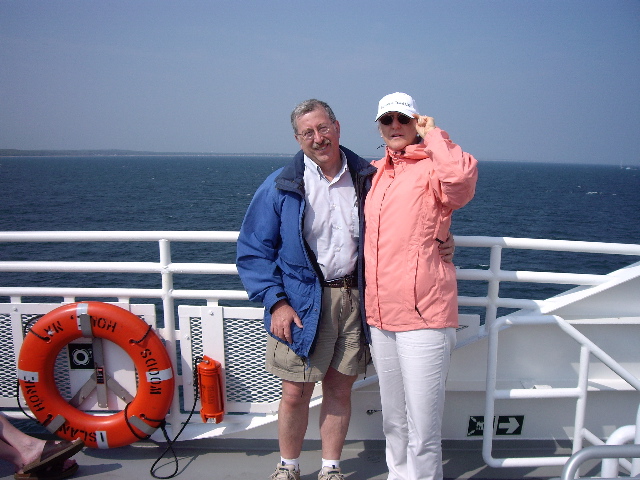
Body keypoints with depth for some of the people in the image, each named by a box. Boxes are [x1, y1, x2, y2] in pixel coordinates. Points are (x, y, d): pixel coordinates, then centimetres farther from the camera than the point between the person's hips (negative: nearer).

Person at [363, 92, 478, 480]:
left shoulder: (432, 168, -6)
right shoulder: (376, 172, 14)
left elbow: (463, 175, -31)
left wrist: (432, 134, -14)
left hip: (423, 318, -7)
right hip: (380, 317, 7)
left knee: (422, 432, 1)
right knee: (393, 422, 22)